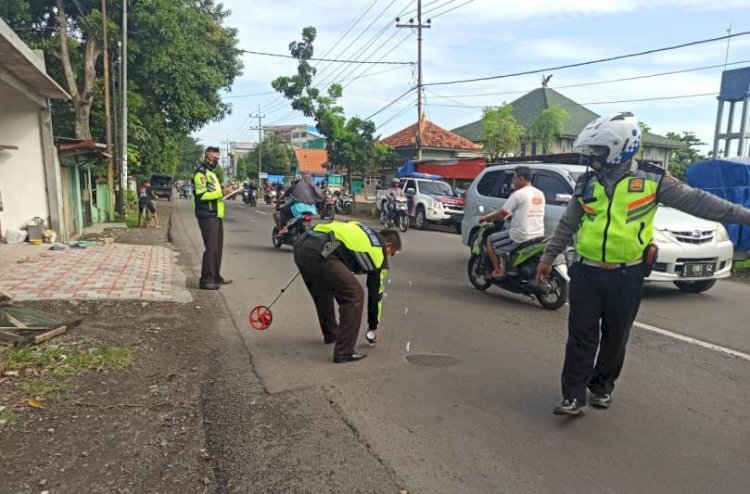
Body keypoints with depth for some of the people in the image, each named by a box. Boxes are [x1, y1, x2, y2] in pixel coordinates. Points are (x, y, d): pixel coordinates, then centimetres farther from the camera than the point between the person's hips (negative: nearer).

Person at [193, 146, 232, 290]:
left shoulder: (211, 173, 24)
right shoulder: (201, 173, -8)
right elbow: (201, 195, -19)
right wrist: (221, 193, -21)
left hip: (216, 216, 10)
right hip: (208, 216, -10)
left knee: (218, 247, 14)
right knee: (211, 247, -12)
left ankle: (216, 276, 23)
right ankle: (206, 280, -8)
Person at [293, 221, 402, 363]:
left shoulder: (359, 228, 32)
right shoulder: (379, 255, 15)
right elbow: (376, 293, 23)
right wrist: (373, 327, 35)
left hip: (301, 244, 8)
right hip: (320, 254, -8)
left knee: (323, 290, 30)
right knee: (355, 296, 5)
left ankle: (331, 333, 46)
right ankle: (344, 352, 7)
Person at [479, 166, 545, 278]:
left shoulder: (518, 194, -11)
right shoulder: (540, 194, 12)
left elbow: (501, 214, -11)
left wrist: (485, 217, 4)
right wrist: (512, 213, 34)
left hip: (521, 237, -8)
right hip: (538, 236, 8)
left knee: (490, 240, 11)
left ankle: (498, 271, 8)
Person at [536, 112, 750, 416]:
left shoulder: (651, 180, -5)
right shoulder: (587, 182, 4)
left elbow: (696, 202, -2)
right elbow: (567, 225, 10)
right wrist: (548, 257, 11)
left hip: (626, 276, -1)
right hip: (586, 273, 1)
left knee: (615, 337, 12)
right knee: (582, 336, 1)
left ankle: (602, 386, 31)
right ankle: (574, 395, 7)